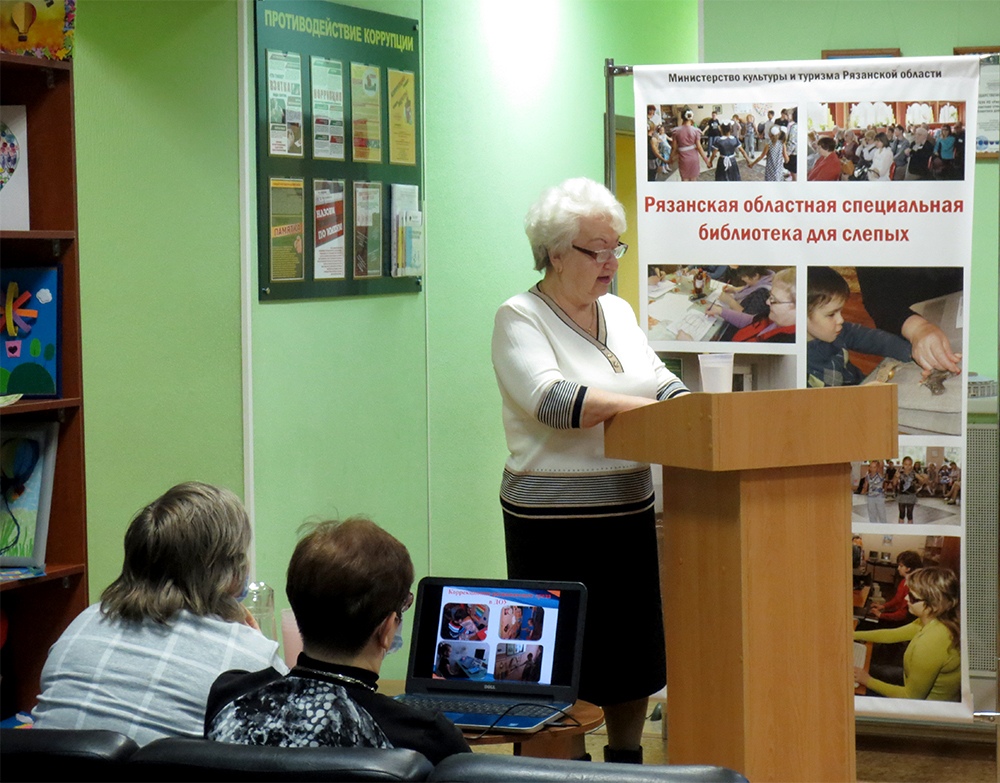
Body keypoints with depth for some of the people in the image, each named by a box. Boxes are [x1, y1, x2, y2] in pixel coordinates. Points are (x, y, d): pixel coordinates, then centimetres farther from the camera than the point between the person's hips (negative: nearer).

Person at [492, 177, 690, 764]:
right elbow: (552, 400, -21)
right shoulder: (520, 318, -7)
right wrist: (641, 407, -24)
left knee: (636, 648, 14)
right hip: (554, 519, -7)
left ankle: (627, 759, 30)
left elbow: (662, 382, 7)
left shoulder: (619, 312, 14)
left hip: (631, 511, 7)